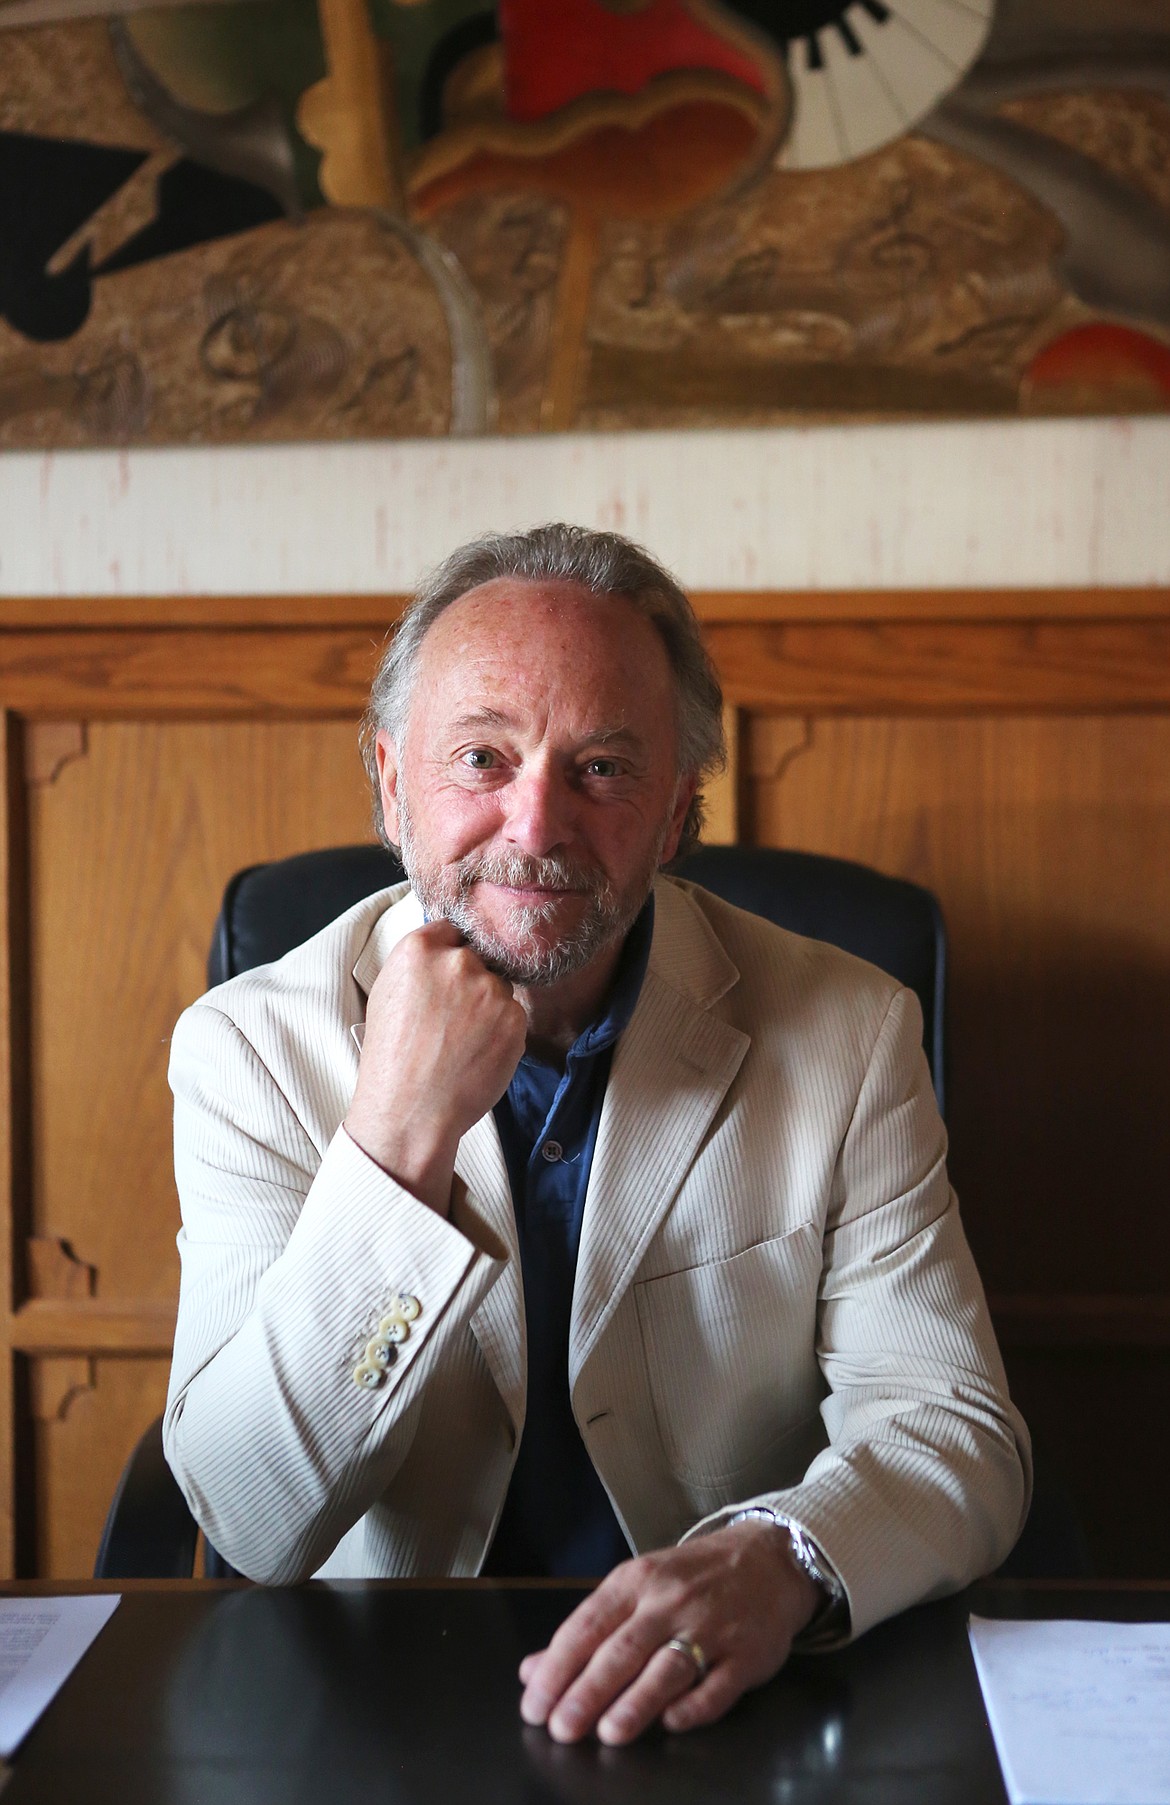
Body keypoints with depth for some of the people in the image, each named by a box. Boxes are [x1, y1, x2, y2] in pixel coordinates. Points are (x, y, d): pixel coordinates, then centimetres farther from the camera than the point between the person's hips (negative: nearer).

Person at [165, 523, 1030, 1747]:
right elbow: (254, 1522, -13)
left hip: (728, 1702, 2)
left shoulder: (847, 1037, -5)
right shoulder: (254, 1048, -6)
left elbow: (951, 1430, -8)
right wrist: (397, 1139, -24)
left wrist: (778, 1561, -30)